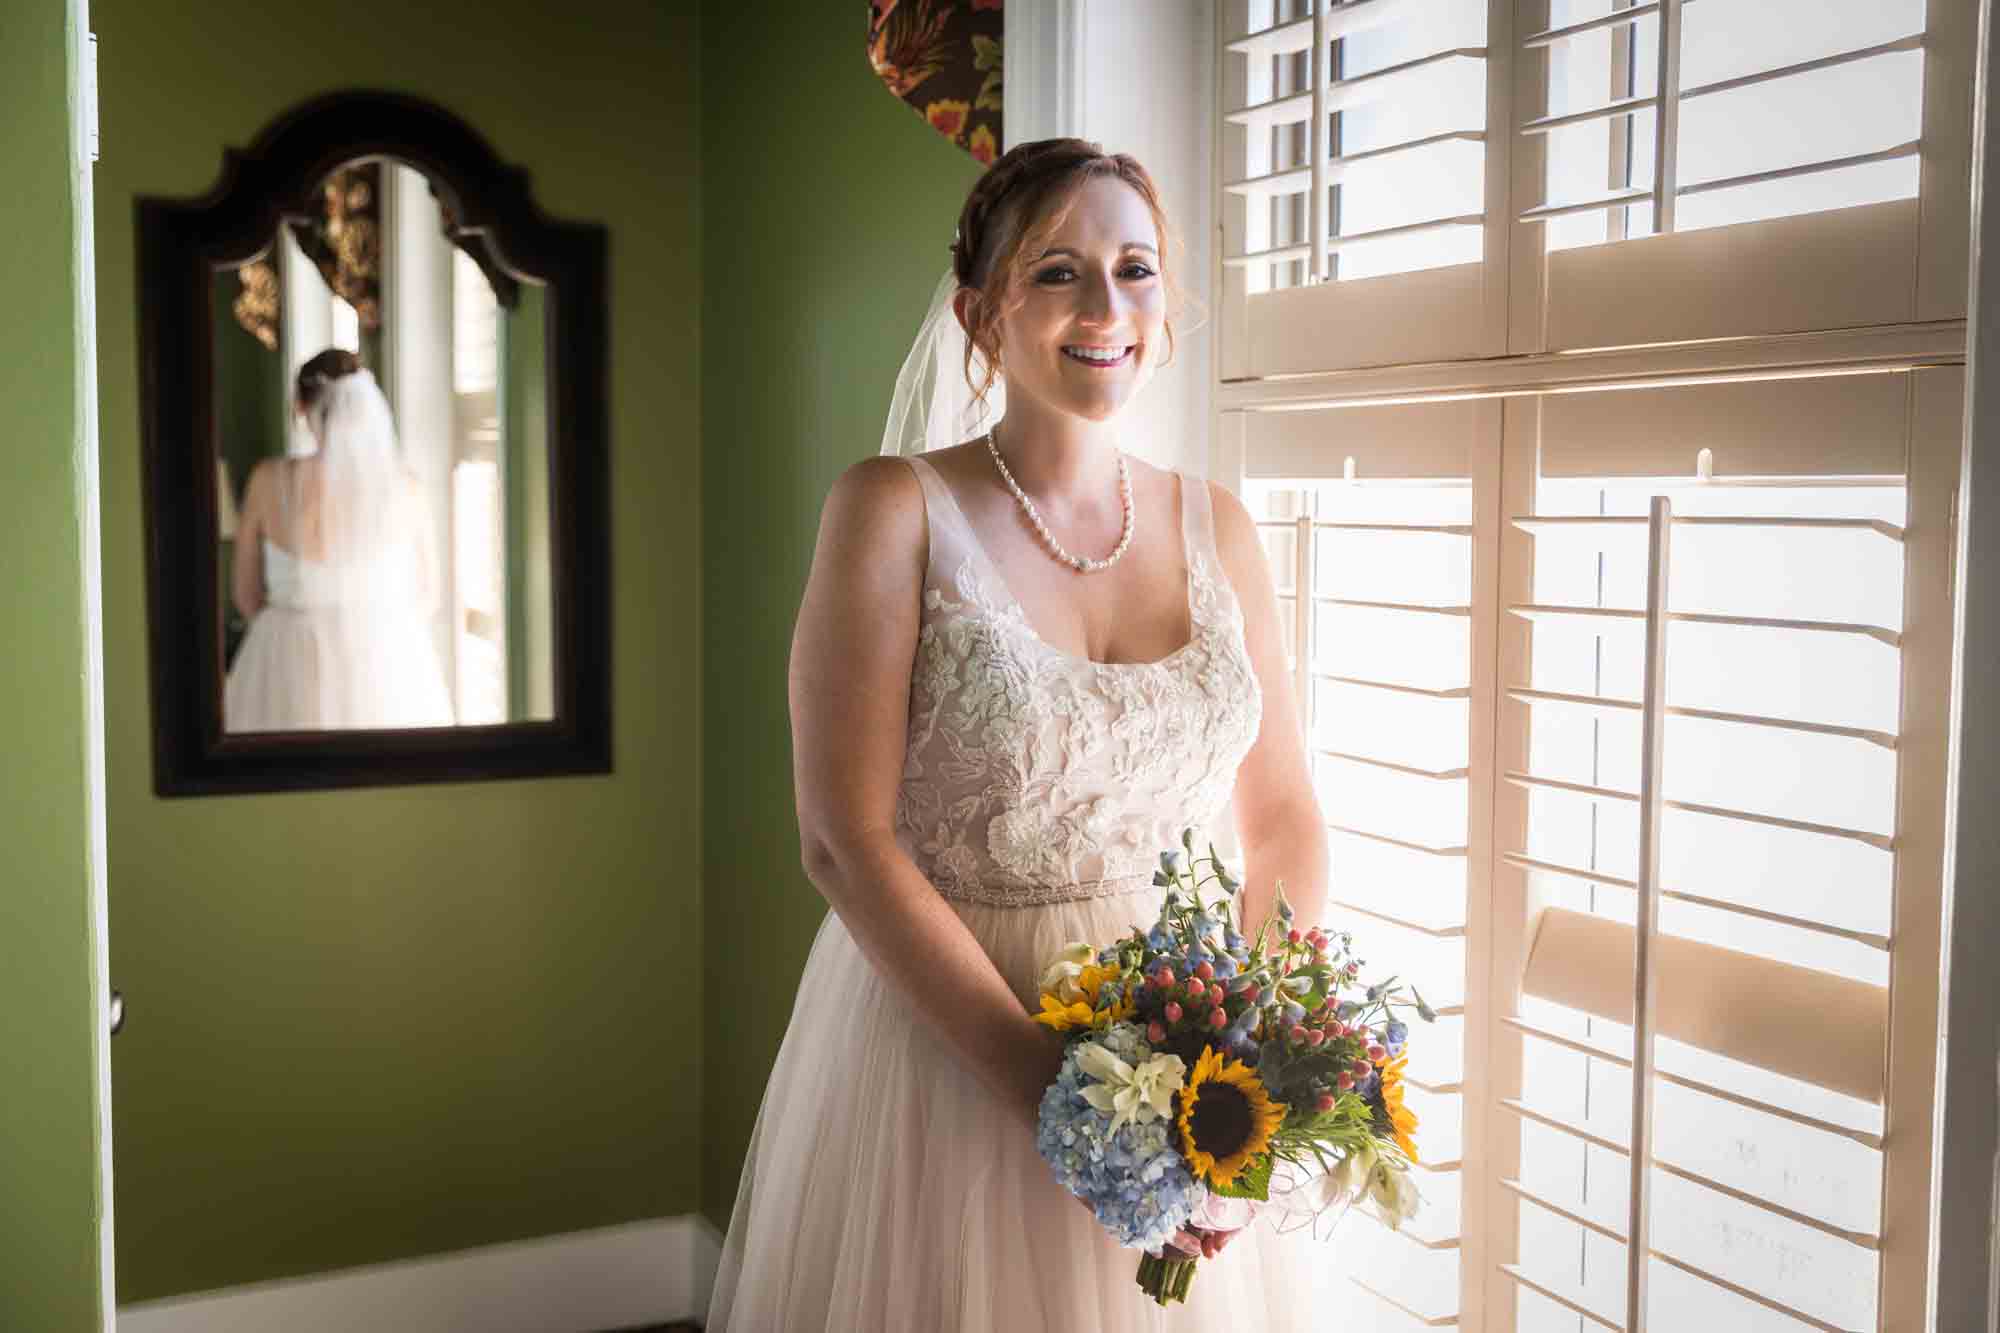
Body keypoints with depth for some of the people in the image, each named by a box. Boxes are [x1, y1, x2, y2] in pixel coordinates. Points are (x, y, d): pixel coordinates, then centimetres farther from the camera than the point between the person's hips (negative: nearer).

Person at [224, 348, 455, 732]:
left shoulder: (269, 480, -10)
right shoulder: (403, 486, -9)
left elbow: (246, 592, 2)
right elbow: (427, 596, 2)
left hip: (294, 673, 0)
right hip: (390, 673, 1)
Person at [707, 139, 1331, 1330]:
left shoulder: (1216, 528, 2)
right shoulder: (895, 512, -10)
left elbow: (1285, 819, 4)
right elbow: (845, 840, -15)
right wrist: (1049, 1085, -20)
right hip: (942, 1044, -3)